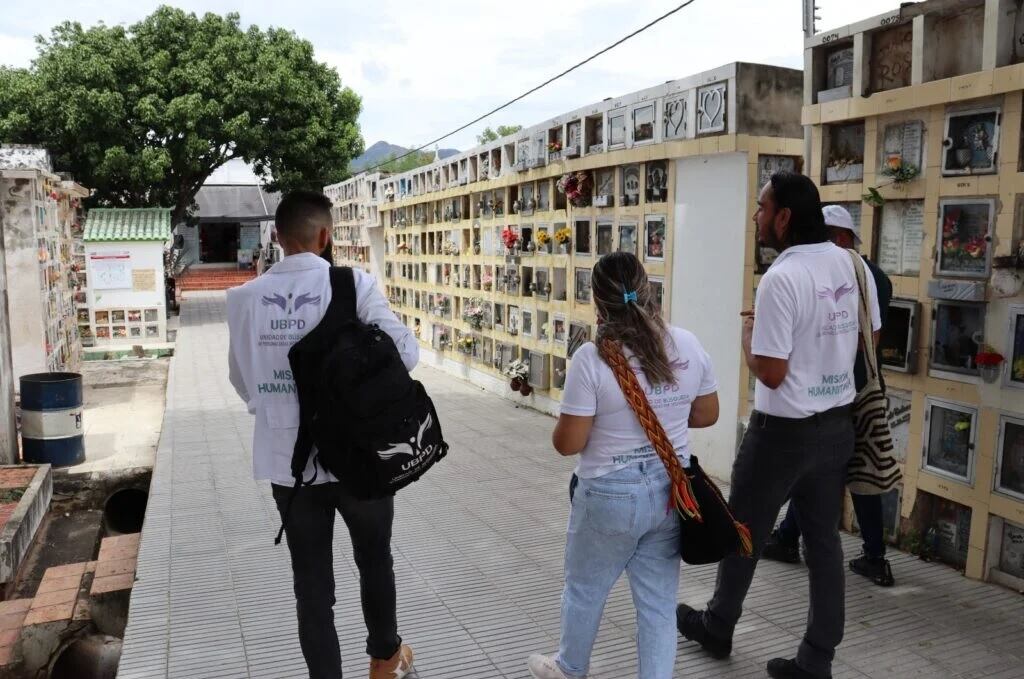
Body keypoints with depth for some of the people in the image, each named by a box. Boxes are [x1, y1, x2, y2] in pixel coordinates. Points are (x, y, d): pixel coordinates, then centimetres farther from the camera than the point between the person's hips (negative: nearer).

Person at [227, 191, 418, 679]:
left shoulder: (245, 298, -2)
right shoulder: (353, 284, -12)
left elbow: (243, 382, 7)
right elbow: (404, 352, -14)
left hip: (288, 463, 2)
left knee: (312, 585, 15)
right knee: (375, 563, 22)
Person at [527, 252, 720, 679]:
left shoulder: (592, 358, -20)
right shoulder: (689, 346, -5)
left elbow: (567, 443, -16)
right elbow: (707, 415, 8)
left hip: (612, 494, -4)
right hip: (671, 488, 4)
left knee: (584, 588, 21)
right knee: (659, 600, 16)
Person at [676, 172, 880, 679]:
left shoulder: (782, 278, -23)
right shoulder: (849, 265, 2)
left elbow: (770, 373, -22)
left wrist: (749, 331, -5)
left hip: (784, 430, -7)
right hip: (837, 424, 7)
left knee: (743, 532, 13)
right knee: (824, 540, 14)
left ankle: (717, 627, 33)